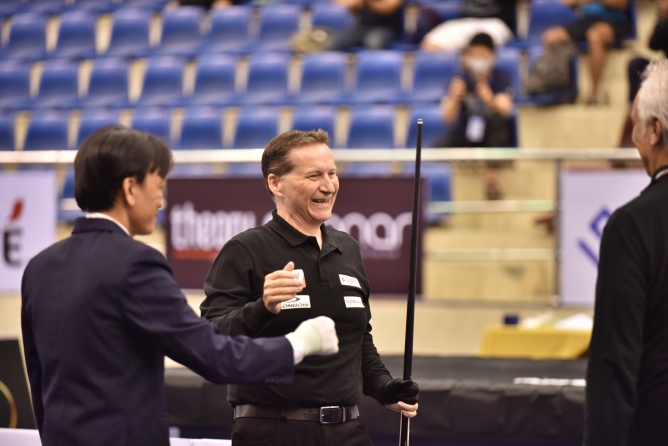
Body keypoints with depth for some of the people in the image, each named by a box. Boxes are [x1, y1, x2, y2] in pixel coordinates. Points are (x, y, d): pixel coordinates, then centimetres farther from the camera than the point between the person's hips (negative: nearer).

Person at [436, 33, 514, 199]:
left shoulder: (502, 78, -8)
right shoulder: (460, 81, -7)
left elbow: (504, 109, -24)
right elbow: (449, 118, -17)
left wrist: (490, 100, -47)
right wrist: (455, 98, -38)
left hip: (495, 138, 0)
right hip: (466, 138, 0)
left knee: (497, 118, -33)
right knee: (440, 147, -29)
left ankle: (492, 174, -28)